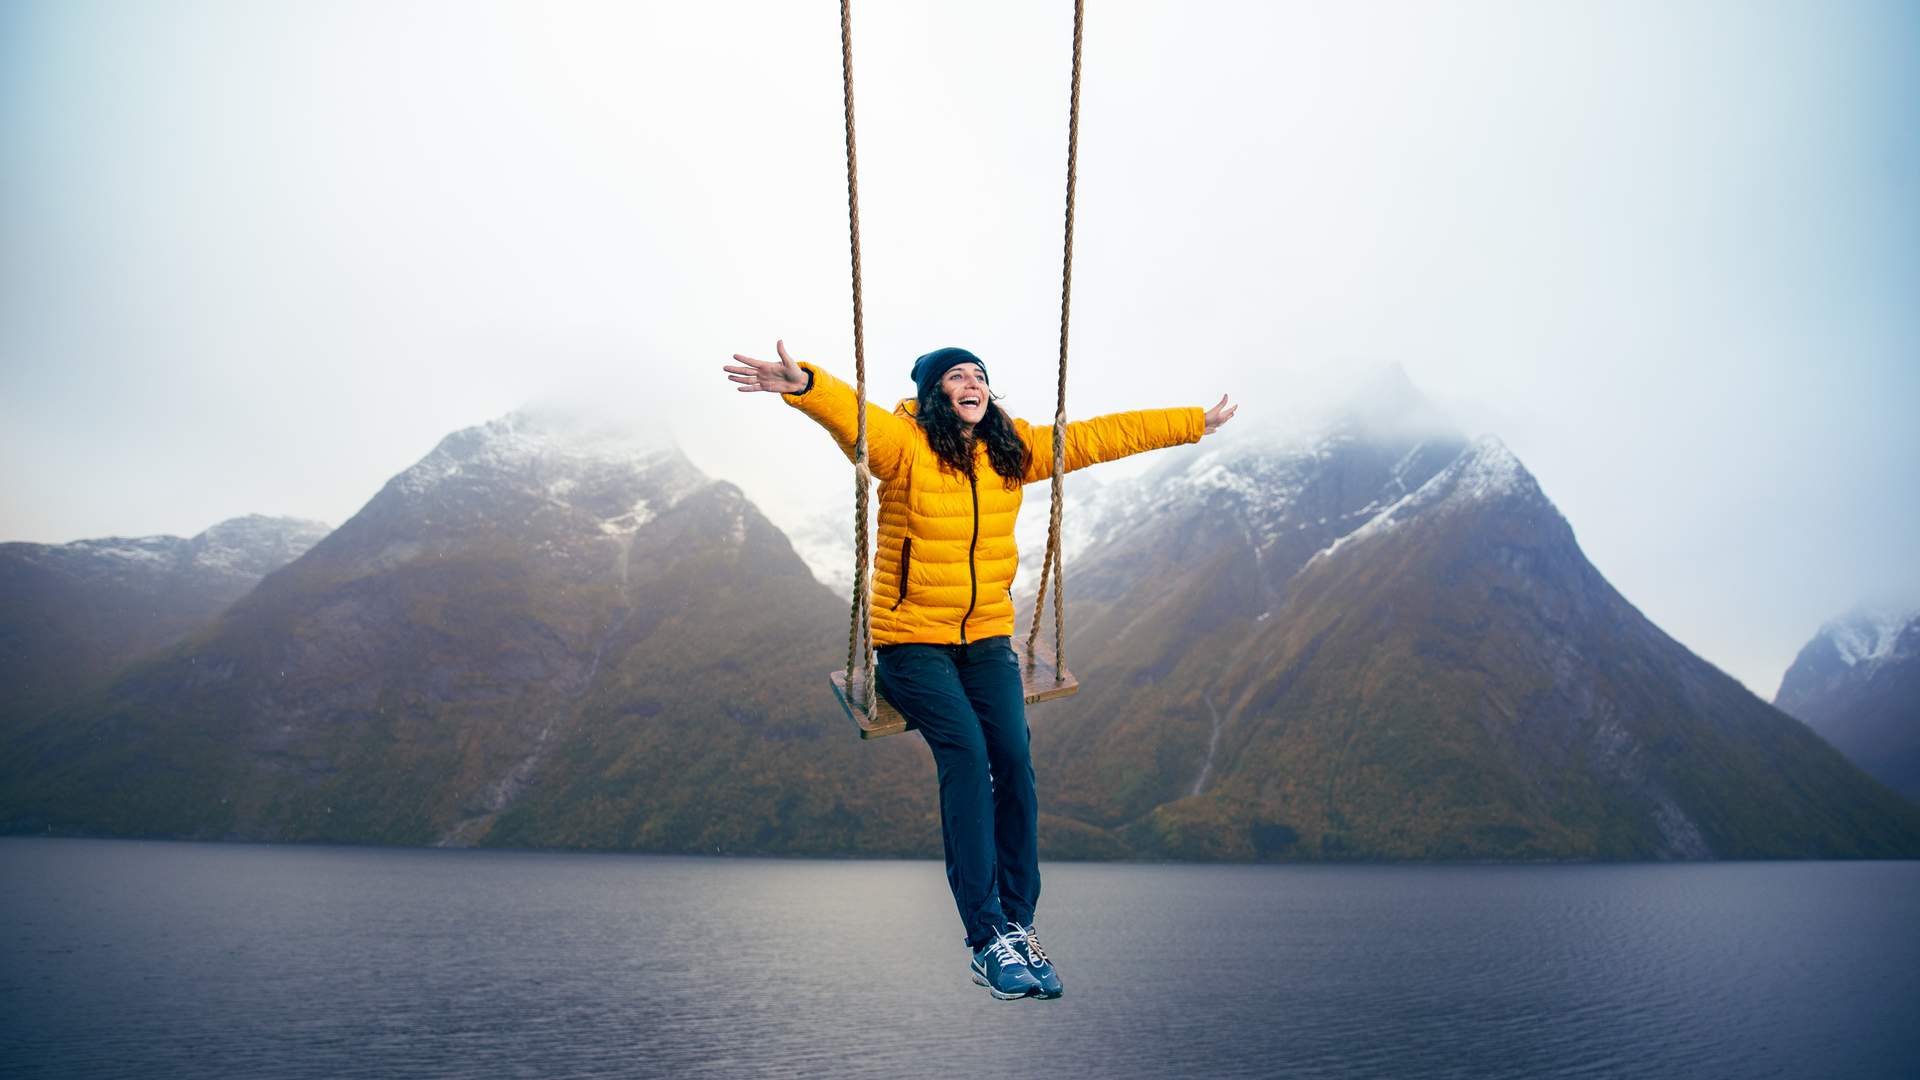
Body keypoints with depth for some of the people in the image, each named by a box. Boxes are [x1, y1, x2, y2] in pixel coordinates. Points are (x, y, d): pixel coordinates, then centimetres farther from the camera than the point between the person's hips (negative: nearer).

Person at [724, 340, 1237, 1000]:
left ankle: (1018, 925, -4)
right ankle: (986, 938, -17)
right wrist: (803, 384, -52)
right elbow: (847, 411, -29)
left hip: (987, 637, 4)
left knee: (1014, 760, -15)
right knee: (965, 753, -22)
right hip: (911, 641, -4)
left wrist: (1197, 423, 18)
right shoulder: (903, 445, -9)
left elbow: (1100, 437, 12)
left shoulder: (1014, 451, 5)